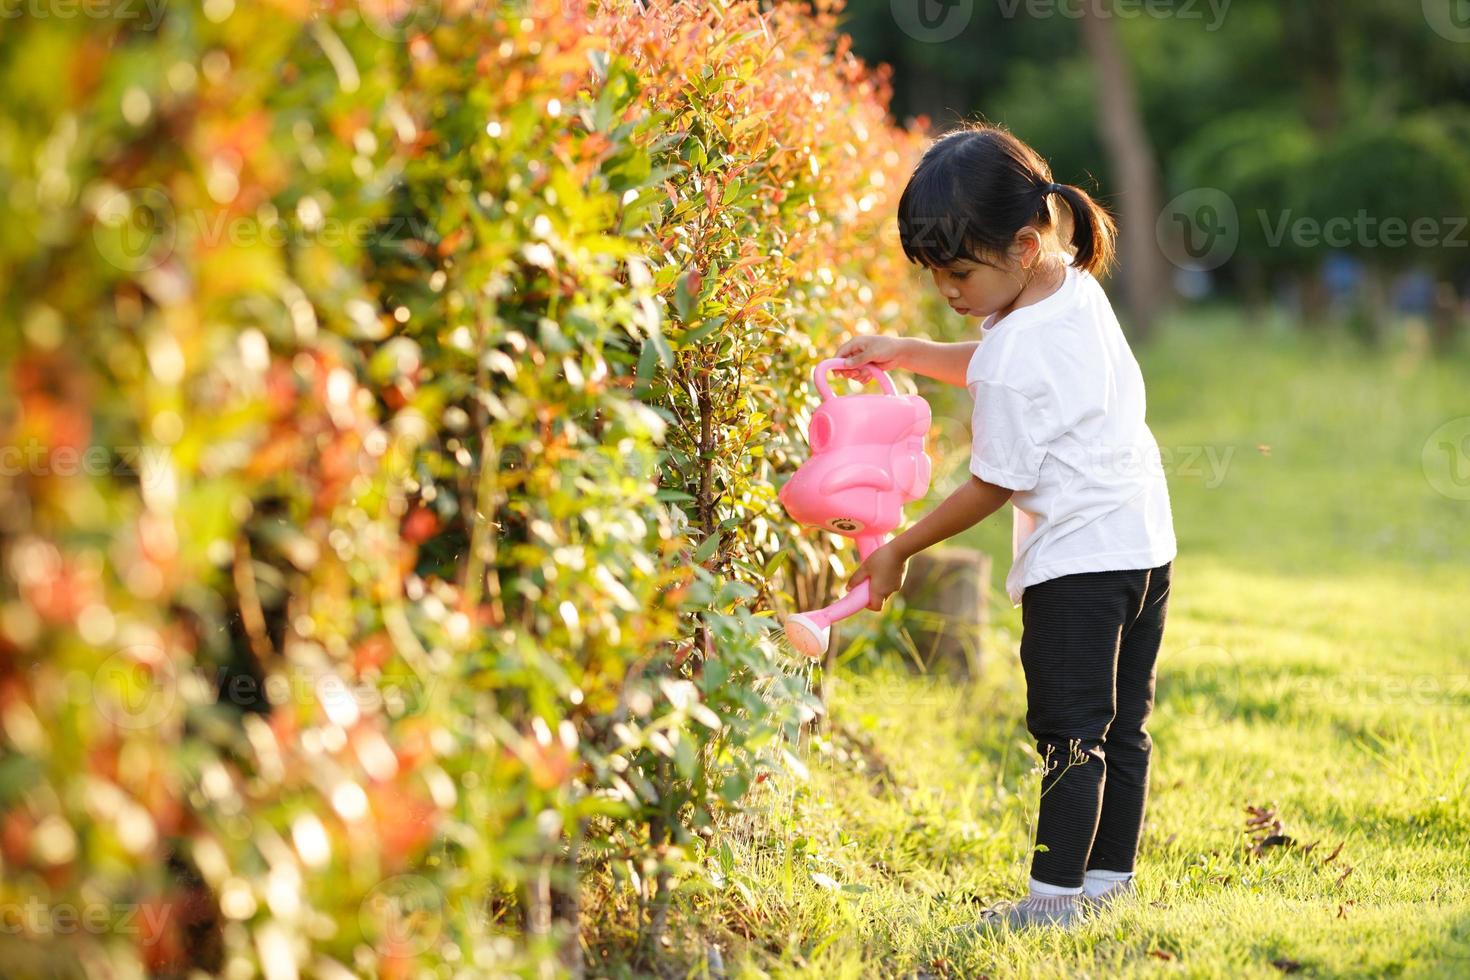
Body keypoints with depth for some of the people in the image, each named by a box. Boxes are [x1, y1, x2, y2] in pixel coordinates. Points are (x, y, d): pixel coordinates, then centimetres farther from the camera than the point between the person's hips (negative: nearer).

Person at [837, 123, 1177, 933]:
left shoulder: (1015, 356, -22)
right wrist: (903, 353, 15)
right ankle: (1109, 879, 22)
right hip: (1145, 541, 10)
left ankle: (1055, 892, -3)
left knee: (1069, 735, -6)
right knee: (1121, 728, 14)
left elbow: (994, 485, -15)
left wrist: (898, 552, -5)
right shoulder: (1079, 291, 5)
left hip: (1076, 560, -10)